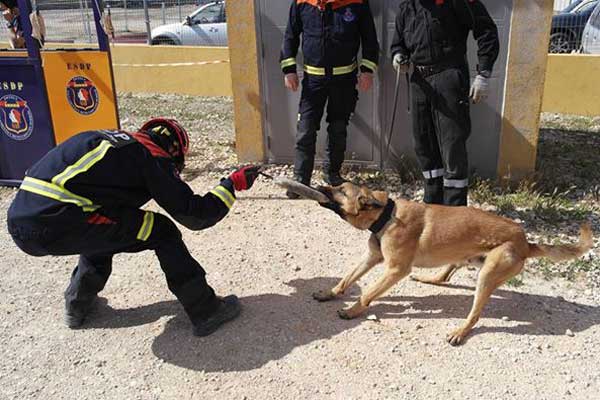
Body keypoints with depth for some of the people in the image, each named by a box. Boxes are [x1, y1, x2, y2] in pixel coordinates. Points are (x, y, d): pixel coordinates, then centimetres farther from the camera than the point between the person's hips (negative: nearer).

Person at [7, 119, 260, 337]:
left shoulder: (110, 138, 23)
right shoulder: (153, 157, 2)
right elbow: (194, 215, 1)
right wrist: (233, 184, 14)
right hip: (54, 225, -8)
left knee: (106, 226, 33)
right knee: (161, 231, 3)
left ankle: (77, 305, 41)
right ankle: (206, 312, 9)